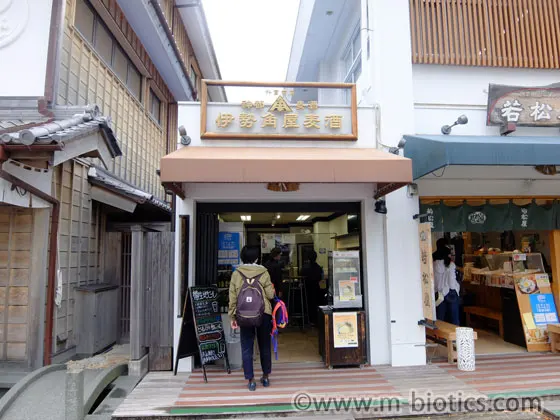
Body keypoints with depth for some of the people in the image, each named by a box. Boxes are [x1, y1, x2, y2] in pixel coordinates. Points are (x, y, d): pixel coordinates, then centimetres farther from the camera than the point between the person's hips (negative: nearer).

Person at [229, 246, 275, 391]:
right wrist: (272, 289, 17)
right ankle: (266, 377, 26)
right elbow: (270, 294, -5)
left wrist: (232, 316, 8)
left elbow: (232, 297, 0)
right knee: (264, 346, 14)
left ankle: (251, 380, 9)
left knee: (246, 348, 7)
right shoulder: (263, 272, -3)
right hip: (263, 313, 0)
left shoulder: (236, 273, 0)